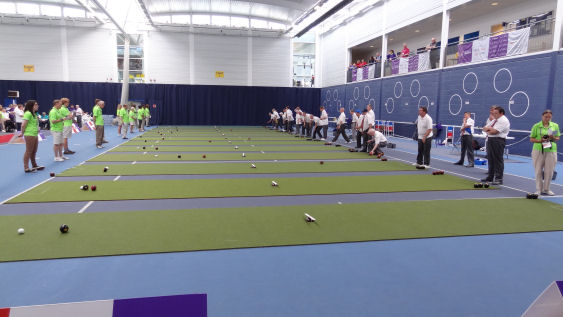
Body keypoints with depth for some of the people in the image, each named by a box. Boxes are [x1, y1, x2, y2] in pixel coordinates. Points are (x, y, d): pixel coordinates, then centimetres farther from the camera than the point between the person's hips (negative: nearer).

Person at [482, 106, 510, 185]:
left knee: (498, 160, -6)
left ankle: (498, 179, -2)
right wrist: (490, 128, -7)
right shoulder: (494, 120, 19)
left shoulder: (504, 121, -10)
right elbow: (484, 129, 14)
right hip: (490, 140, 9)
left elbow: (495, 131, -19)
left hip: (498, 141, -9)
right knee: (490, 159, 15)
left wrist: (488, 129, -1)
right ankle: (490, 177, 26)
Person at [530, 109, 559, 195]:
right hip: (538, 150, -2)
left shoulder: (555, 126, 8)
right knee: (538, 171, 2)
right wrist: (540, 140, -16)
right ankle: (538, 190, 11)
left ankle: (546, 189, 16)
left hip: (551, 150, 2)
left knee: (549, 171, 3)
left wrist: (553, 138, -9)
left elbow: (558, 138, 13)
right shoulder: (536, 126, 1)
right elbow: (531, 139, 2)